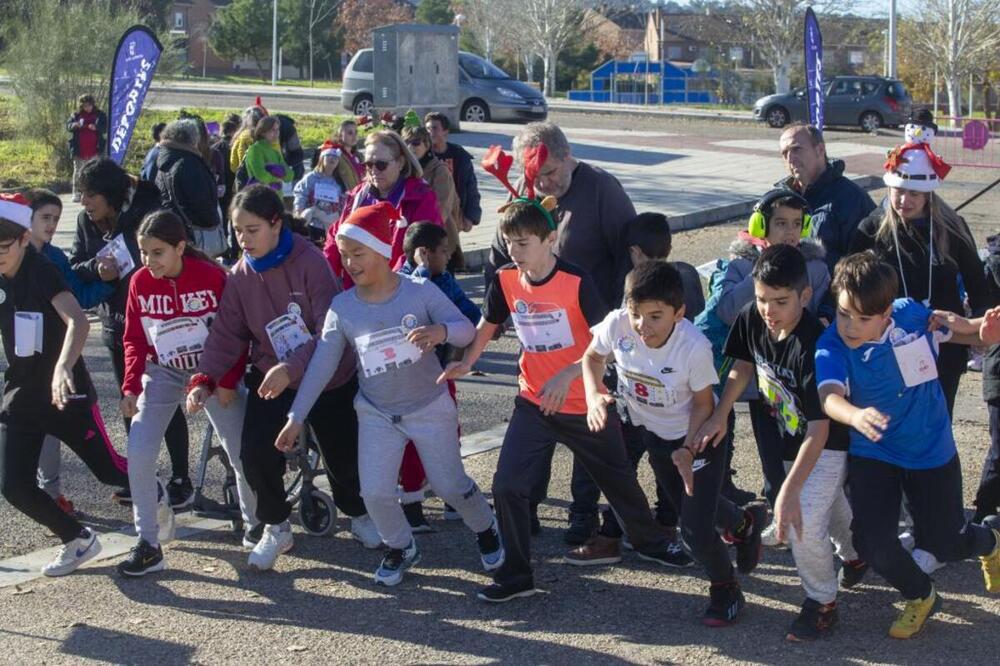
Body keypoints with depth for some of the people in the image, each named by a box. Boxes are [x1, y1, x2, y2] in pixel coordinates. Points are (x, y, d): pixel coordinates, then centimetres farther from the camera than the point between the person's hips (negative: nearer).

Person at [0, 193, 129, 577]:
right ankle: (78, 540, 16)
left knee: (109, 472, 5)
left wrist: (63, 367, -51)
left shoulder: (42, 272, -18)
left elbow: (77, 321, -35)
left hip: (65, 392, -6)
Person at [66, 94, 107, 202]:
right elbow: (68, 126, 3)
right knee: (78, 172, 4)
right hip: (79, 151, 1)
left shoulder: (100, 115, 4)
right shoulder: (76, 115, 7)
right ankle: (76, 194, 9)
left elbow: (105, 127, -2)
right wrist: (74, 125, -21)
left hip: (94, 151, -1)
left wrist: (96, 127, -23)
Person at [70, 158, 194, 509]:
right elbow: (74, 268, 1)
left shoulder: (146, 213, -18)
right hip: (117, 326, 6)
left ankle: (181, 480, 13)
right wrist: (96, 268, -19)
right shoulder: (86, 222, 0)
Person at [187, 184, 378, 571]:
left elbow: (330, 331, -24)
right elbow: (226, 335, -3)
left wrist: (291, 367, -35)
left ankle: (358, 514, 41)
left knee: (344, 456, 8)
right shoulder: (240, 277, -5)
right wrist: (204, 380, -18)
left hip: (331, 382, -3)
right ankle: (275, 528, 10)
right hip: (271, 381, 3)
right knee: (256, 454, -16)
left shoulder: (310, 263, -19)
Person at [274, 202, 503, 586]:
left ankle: (486, 529, 38)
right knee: (375, 493, -6)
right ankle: (400, 548, 23)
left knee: (451, 486, 7)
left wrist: (441, 331, -40)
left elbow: (467, 329, -16)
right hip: (376, 414, 2)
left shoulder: (420, 291, -15)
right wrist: (296, 417, -9)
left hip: (430, 407, -2)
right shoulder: (342, 307, -9)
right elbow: (322, 365, -7)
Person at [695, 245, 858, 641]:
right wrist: (720, 415, -6)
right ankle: (852, 555, 57)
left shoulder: (814, 345, -38)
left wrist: (790, 490, -41)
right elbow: (743, 366, 3)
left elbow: (820, 428, -37)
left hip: (828, 443, -7)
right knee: (830, 503, 28)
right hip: (790, 438, 7)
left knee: (802, 524, -17)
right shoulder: (751, 319, -19)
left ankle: (822, 602, 8)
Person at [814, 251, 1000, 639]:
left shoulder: (911, 315, -18)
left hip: (931, 450, 1)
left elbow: (955, 329, 2)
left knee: (945, 545, 10)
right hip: (872, 454, 0)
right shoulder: (832, 347, -24)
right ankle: (920, 597, 20)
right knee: (872, 542, -14)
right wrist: (855, 415, -66)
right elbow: (829, 397, -43)